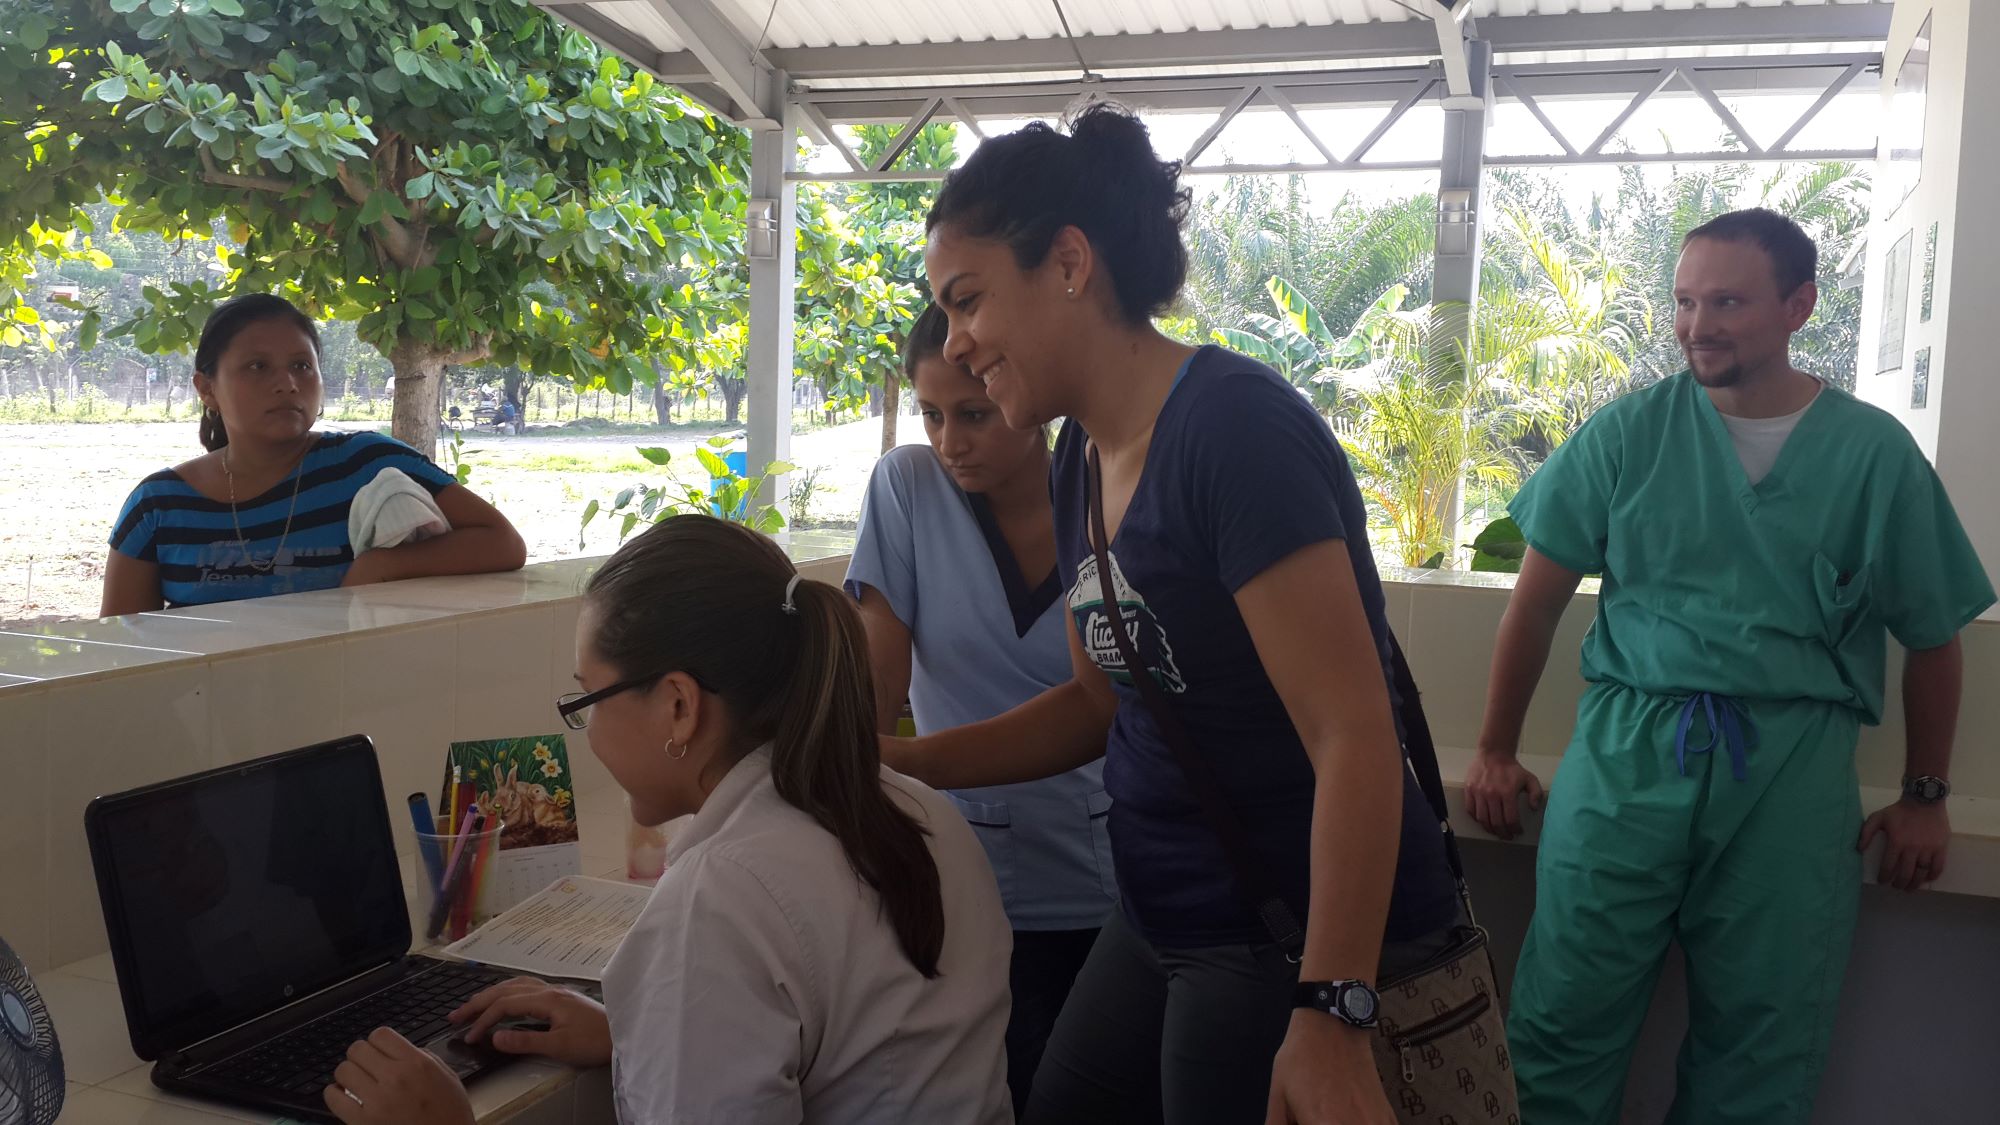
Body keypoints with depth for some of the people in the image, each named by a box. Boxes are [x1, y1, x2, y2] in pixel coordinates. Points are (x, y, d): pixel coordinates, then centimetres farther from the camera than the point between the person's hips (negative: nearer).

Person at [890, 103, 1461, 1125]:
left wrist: (1329, 1022, -23)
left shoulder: (1234, 428, -21)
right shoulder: (1083, 453, 4)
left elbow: (1354, 740, -23)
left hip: (1299, 944, -8)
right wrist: (896, 764, 6)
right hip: (1160, 923, 8)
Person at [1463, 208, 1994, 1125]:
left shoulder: (1877, 453, 4)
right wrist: (1495, 754, 7)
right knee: (1563, 1023, 0)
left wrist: (1925, 798, 13)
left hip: (1793, 766, 1)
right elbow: (1538, 599, 6)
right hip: (1628, 748, 0)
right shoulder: (1628, 432, 3)